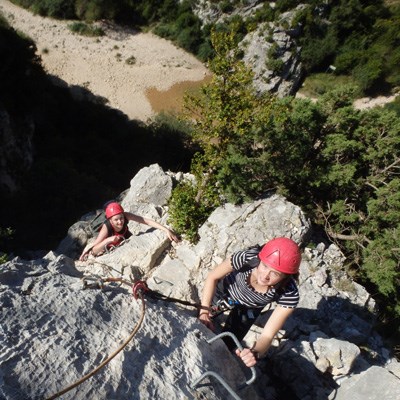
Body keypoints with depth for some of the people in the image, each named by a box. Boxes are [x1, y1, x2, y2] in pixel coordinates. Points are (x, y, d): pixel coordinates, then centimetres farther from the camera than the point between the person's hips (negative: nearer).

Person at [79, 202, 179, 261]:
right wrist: (107, 240, -63)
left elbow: (147, 221, -44)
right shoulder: (106, 228, -44)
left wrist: (166, 230, -52)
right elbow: (94, 251, -46)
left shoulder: (125, 216, -40)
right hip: (110, 244, -2)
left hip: (124, 239, 3)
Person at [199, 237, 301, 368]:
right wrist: (204, 312, -32)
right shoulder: (247, 258, -43)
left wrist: (255, 353, -55)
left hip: (249, 307, 0)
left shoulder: (289, 295, -40)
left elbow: (268, 335, -35)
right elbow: (212, 277, -25)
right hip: (226, 287, 0)